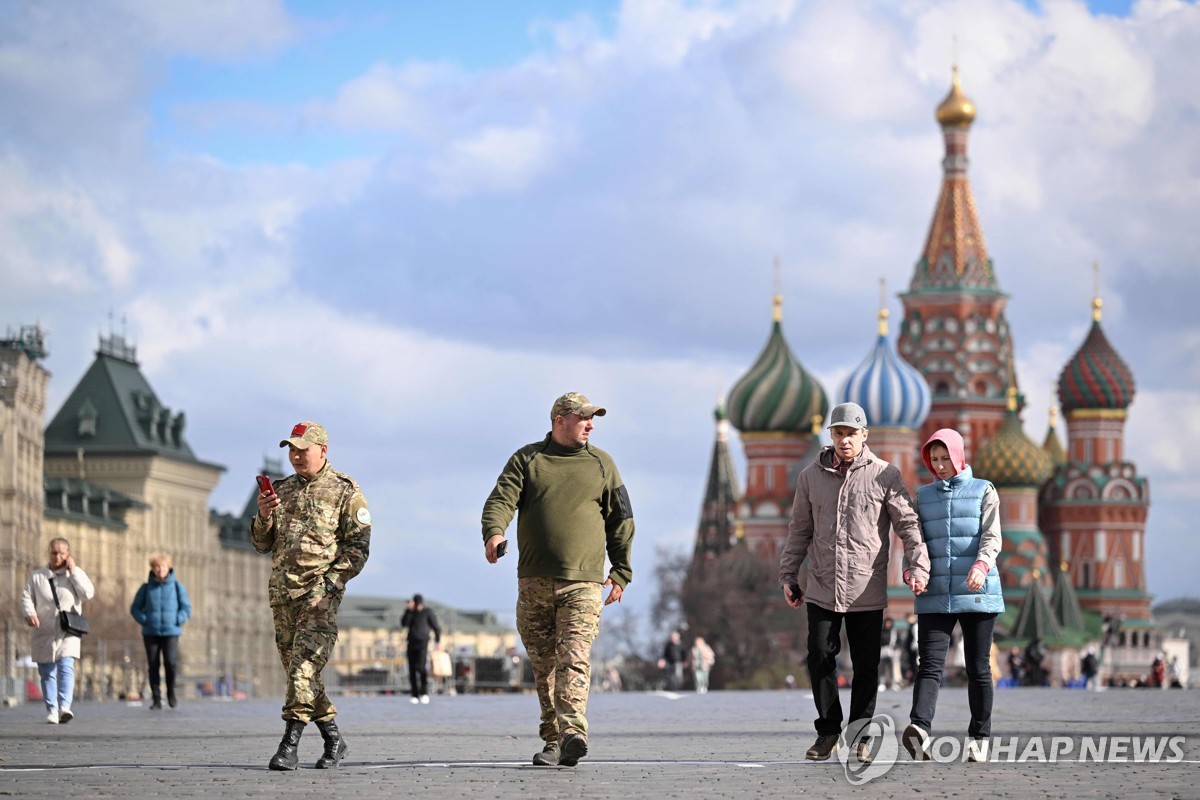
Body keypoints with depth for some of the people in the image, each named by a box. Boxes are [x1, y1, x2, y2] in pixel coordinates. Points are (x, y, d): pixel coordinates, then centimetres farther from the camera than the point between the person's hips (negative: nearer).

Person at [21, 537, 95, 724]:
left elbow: (88, 593, -6)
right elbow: (26, 597, 5)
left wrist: (73, 572, -7)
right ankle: (51, 711, 8)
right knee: (47, 672, 2)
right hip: (44, 633, 2)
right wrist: (30, 613, -16)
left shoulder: (76, 574, 8)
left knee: (66, 667, -18)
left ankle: (65, 707, -29)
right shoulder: (37, 576, 10)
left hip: (68, 633, -2)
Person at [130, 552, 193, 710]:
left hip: (171, 632, -2)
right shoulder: (146, 588, 7)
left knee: (170, 663, -16)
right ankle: (157, 700, 6)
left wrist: (177, 620, -7)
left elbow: (186, 608, 8)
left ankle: (171, 691, 9)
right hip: (150, 633, 2)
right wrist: (144, 620, -5)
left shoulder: (177, 586, 5)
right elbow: (135, 608, 11)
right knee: (153, 666, -1)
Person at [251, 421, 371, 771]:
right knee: (297, 669, 7)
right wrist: (264, 516, -3)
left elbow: (358, 547, -4)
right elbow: (262, 544, 18)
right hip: (282, 593, 6)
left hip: (320, 593, -6)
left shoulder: (345, 491, 1)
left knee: (304, 665, -18)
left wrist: (329, 582, -14)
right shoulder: (283, 489, 17)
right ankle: (333, 740, 18)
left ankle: (289, 745, -22)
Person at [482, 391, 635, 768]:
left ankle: (572, 734, -31)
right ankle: (553, 739, 14)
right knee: (543, 664, 6)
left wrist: (621, 571, 12)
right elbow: (501, 499, -3)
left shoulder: (601, 464, 13)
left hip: (583, 584, -1)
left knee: (574, 659, -17)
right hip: (534, 582, 1)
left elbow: (621, 520, 17)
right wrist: (494, 533, -24)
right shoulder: (526, 459, 9)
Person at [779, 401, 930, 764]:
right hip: (822, 588, 2)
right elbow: (799, 530, 14)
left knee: (866, 666, 2)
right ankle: (828, 730, 11)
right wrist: (788, 575, 11)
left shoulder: (884, 475, -1)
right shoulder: (811, 476, 7)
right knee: (820, 658, -4)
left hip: (867, 592, -2)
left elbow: (907, 524, -3)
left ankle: (860, 735, 13)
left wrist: (918, 567, -15)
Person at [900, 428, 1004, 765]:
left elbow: (991, 537, -4)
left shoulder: (983, 492, 7)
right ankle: (919, 730, -33)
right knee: (930, 664, -14)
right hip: (935, 596, 1)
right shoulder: (923, 496, 16)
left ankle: (979, 737, 14)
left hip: (976, 594, -1)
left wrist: (981, 565, -25)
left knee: (977, 668, 4)